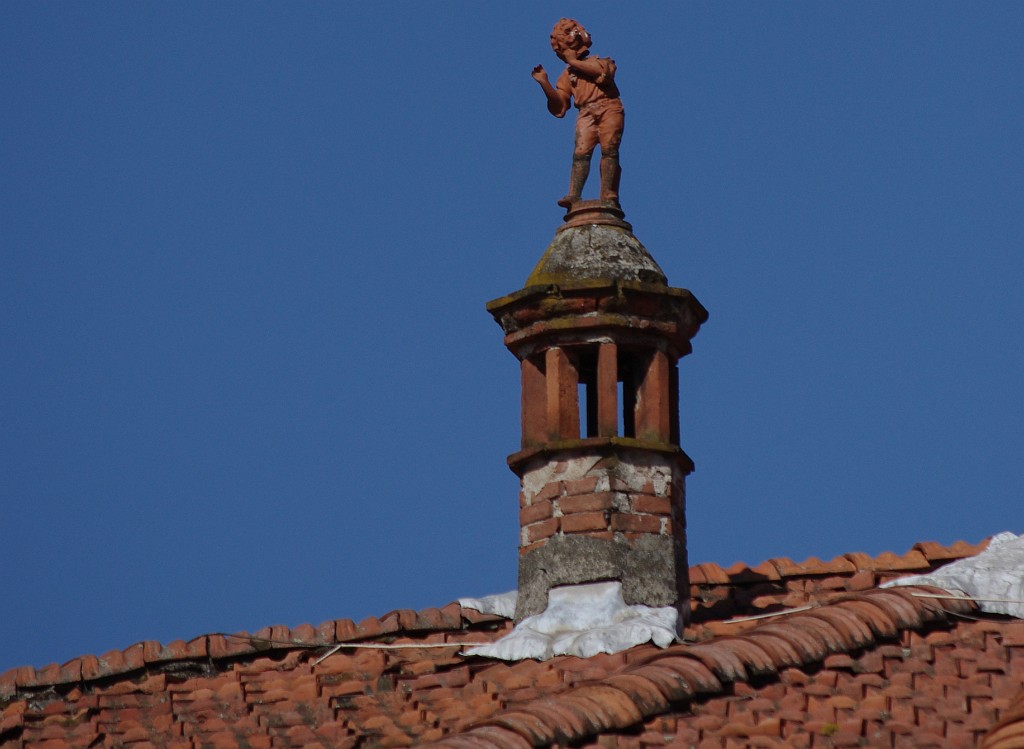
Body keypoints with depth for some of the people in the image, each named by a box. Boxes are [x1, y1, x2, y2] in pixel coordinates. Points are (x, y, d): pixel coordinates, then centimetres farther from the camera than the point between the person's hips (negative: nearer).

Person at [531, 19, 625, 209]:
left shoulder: (599, 61, 16)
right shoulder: (567, 75, 22)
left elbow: (603, 71, -11)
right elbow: (559, 106, 13)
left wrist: (574, 62, -3)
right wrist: (544, 83, 2)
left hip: (608, 108, -2)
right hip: (586, 113, 2)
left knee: (609, 149, -14)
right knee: (581, 151, -16)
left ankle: (609, 197, -18)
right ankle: (574, 195, -28)